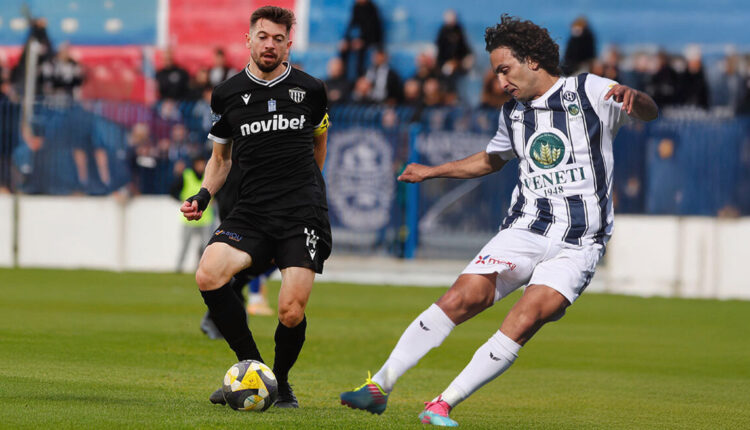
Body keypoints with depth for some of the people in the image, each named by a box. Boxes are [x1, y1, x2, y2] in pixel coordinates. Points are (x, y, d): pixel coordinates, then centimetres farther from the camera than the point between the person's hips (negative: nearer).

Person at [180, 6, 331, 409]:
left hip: (302, 212, -1)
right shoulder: (227, 94, 6)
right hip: (251, 210, 2)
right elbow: (220, 157, 19)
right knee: (208, 275, -24)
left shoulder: (310, 89, 5)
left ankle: (280, 383, 16)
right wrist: (204, 195, 2)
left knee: (291, 312, -14)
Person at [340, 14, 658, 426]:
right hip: (524, 229, 4)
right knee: (464, 296, -17)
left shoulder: (588, 91, 0)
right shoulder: (513, 112, 16)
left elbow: (649, 113, -11)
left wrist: (631, 96, -33)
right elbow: (491, 160, 35)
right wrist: (433, 171, 32)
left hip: (578, 243, -4)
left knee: (523, 321, -22)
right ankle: (379, 386, -13)